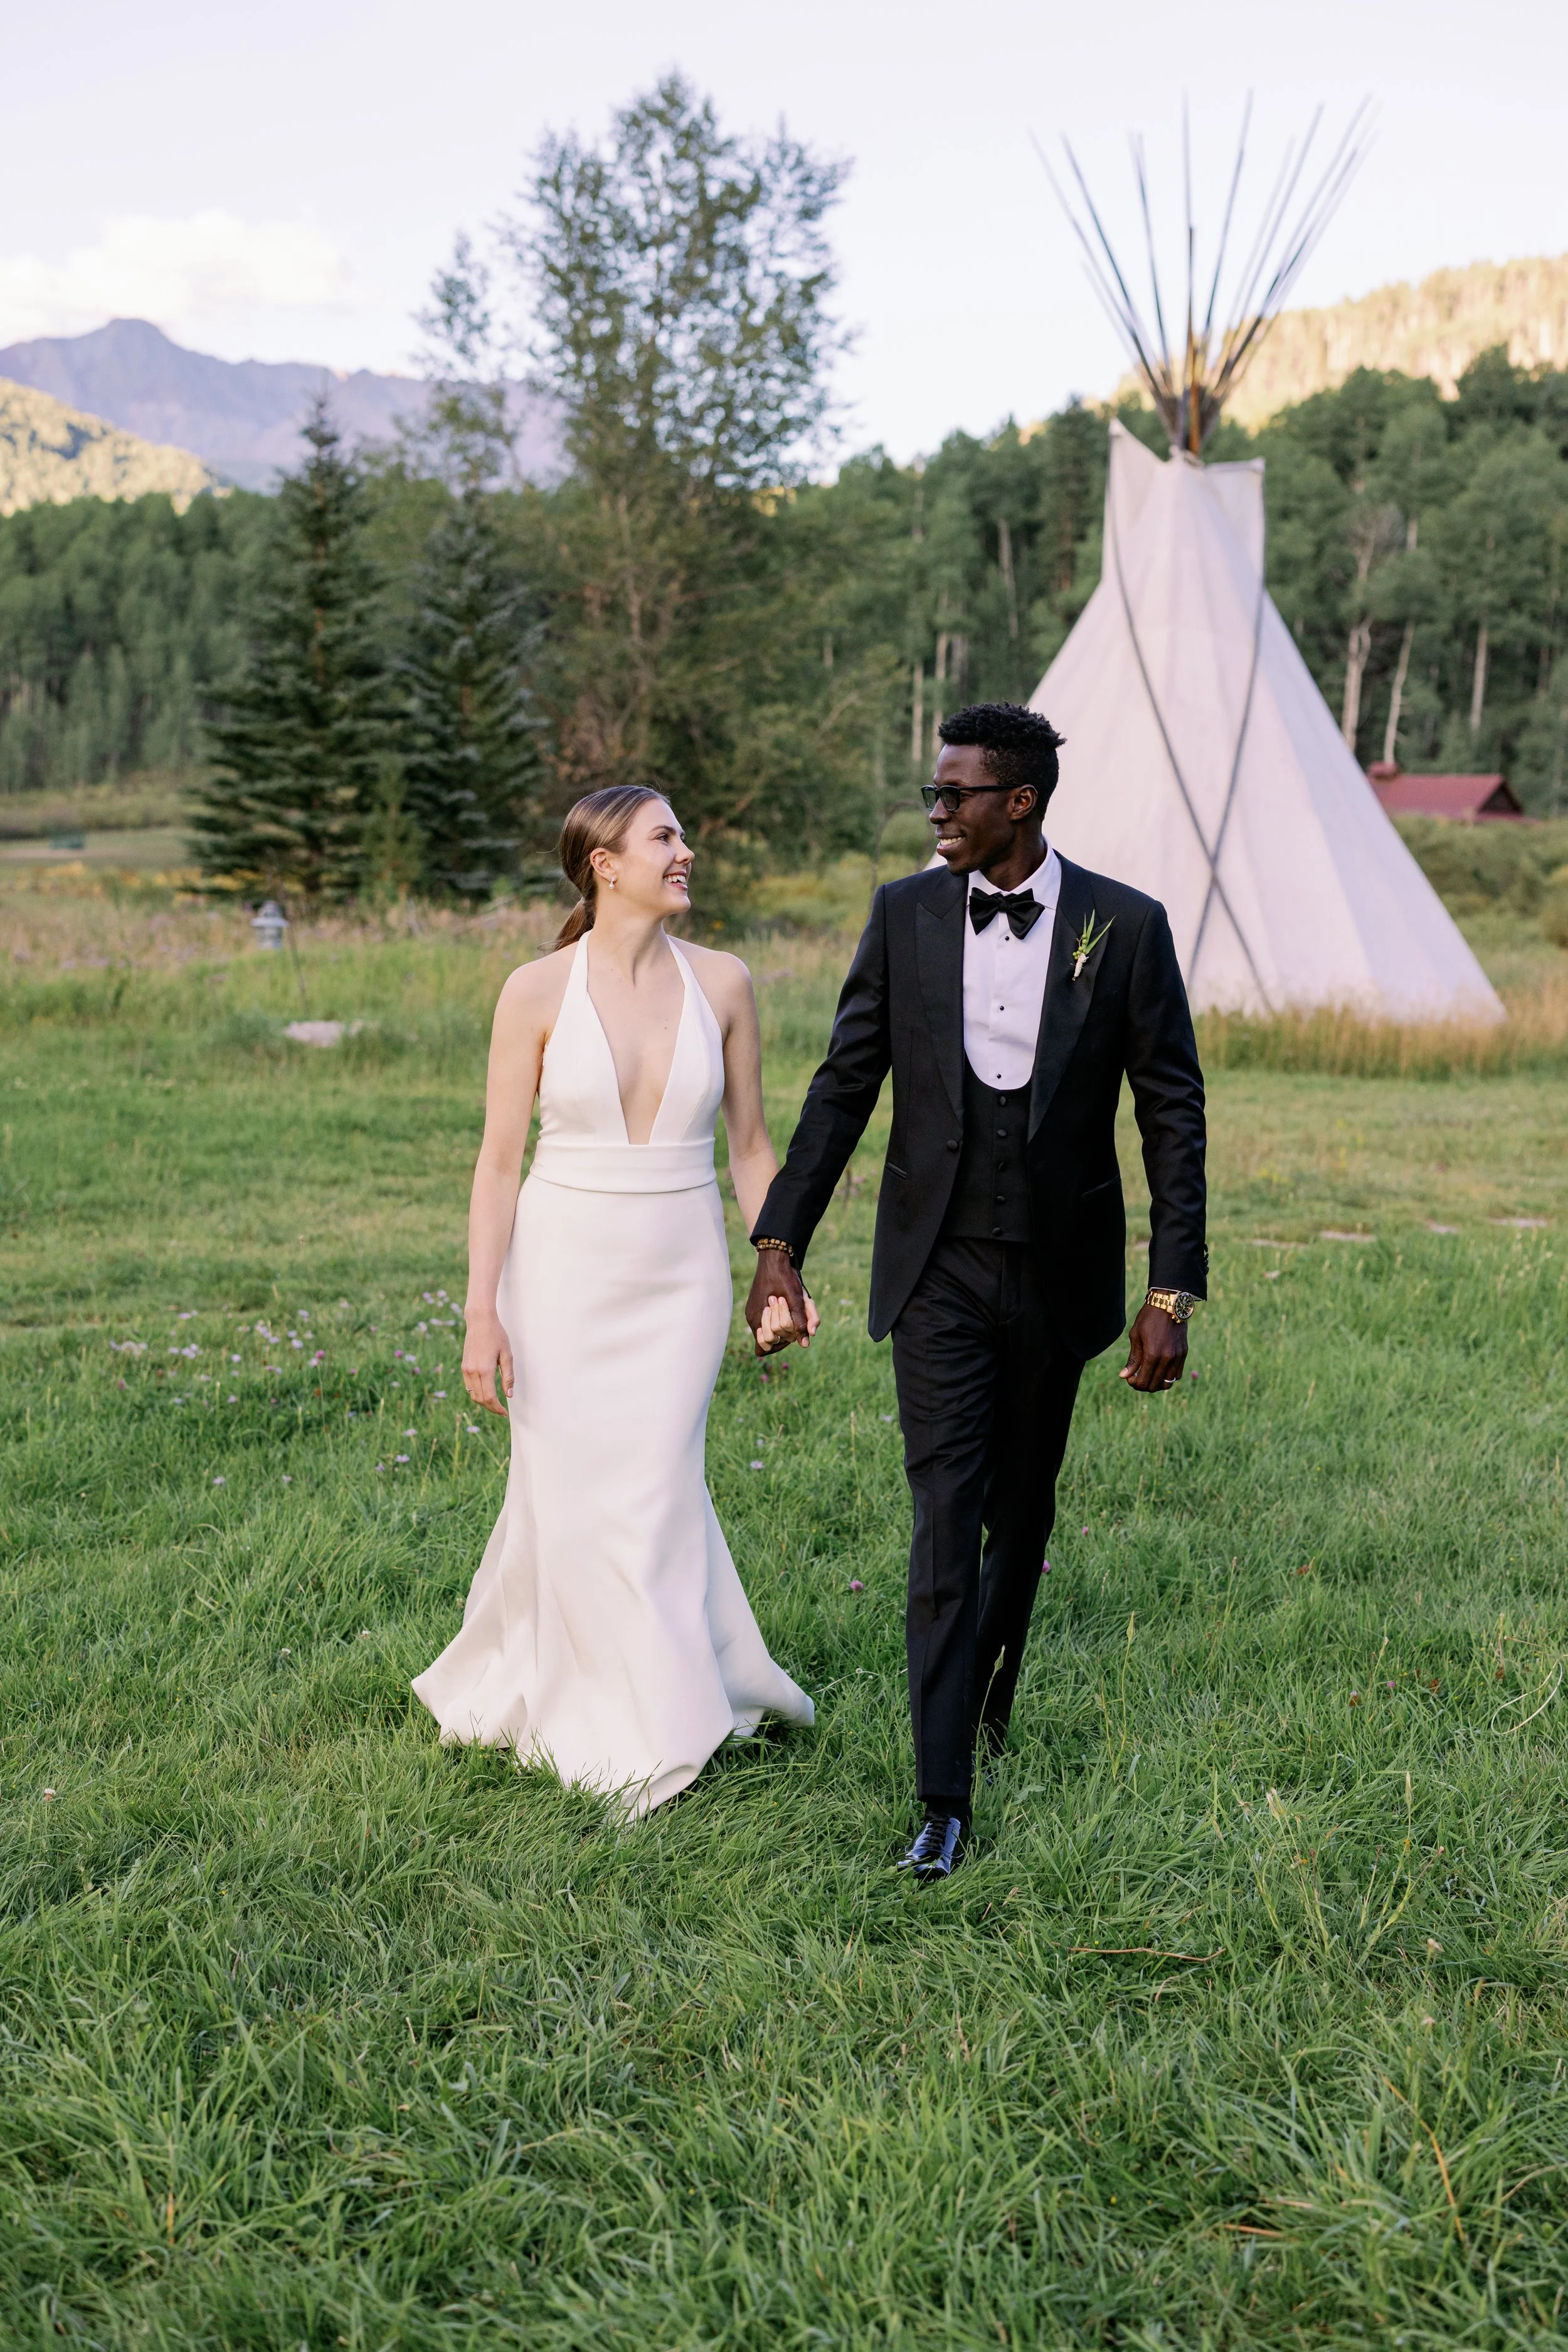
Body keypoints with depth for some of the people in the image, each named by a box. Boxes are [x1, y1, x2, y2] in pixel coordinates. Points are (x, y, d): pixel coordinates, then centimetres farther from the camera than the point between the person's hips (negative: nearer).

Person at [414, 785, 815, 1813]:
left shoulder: (722, 983, 0)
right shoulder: (537, 992, -6)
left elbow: (750, 1142, 8)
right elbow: (500, 1161, -4)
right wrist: (481, 1314, -8)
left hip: (680, 1275, 1)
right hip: (563, 1267, -1)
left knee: (654, 1492, 2)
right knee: (570, 1493, 4)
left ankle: (646, 1723, 23)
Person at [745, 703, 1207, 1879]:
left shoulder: (1125, 926, -7)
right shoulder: (906, 913, -1)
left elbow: (1174, 1113, -5)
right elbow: (846, 1085, 3)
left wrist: (1173, 1293, -9)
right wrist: (780, 1242, -2)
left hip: (1058, 1273, 0)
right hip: (938, 1267, 0)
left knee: (1023, 1508, 15)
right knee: (946, 1517, -5)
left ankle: (993, 1692, 43)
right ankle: (945, 1796, 0)